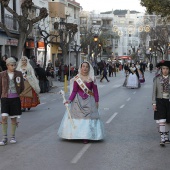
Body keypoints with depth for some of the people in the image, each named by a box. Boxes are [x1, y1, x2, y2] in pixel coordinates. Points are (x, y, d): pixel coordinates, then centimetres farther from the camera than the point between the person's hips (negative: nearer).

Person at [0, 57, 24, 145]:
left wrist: (20, 95, 6)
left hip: (15, 98, 1)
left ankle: (13, 137, 20)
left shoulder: (19, 74, 1)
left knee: (14, 118, 6)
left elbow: (22, 87, 9)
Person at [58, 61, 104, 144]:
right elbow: (74, 91, -3)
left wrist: (96, 101, -1)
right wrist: (69, 100, -14)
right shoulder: (77, 78, -3)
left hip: (89, 101, 0)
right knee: (77, 117, 3)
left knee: (88, 117, -1)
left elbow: (95, 90, 1)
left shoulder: (92, 78, -2)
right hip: (78, 100, 0)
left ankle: (86, 136, 4)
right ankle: (76, 134, 13)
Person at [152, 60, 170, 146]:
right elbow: (154, 91, 1)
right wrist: (154, 103, -5)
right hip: (160, 101, -2)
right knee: (161, 120, -10)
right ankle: (162, 138, -9)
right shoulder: (157, 78, -1)